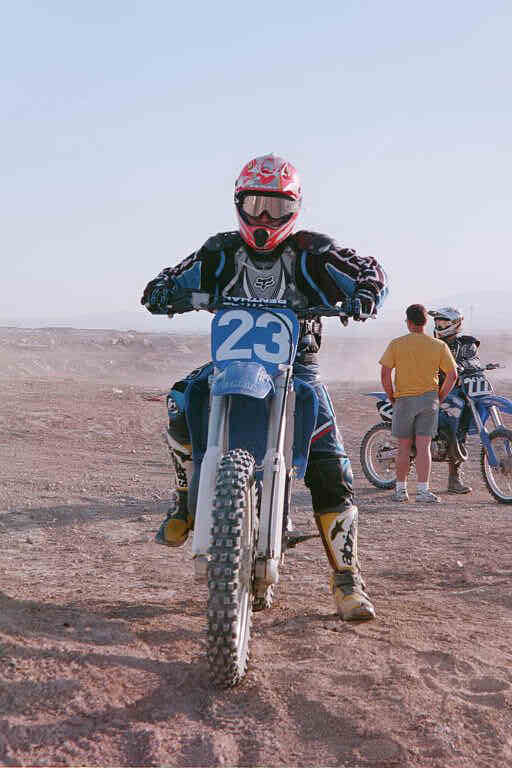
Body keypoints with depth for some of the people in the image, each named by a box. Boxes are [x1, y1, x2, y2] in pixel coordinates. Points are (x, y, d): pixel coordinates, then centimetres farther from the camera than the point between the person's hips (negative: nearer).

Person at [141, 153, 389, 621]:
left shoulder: (310, 252, -3)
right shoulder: (223, 251, 4)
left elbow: (369, 272, -7)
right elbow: (179, 278, 2)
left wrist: (366, 292, -31)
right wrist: (162, 292, -22)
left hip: (297, 366, -1)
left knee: (330, 467, -14)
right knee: (182, 408, -29)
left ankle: (347, 576, -2)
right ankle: (188, 496, -1)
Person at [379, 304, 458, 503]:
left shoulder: (396, 344, -3)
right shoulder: (439, 345, 0)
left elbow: (385, 374, -8)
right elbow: (452, 375, 0)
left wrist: (392, 397, 4)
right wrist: (440, 397, 9)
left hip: (404, 400, 0)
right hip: (429, 400, 0)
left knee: (404, 447, 8)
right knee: (423, 447, 0)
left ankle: (401, 490, 14)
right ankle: (423, 490, -5)